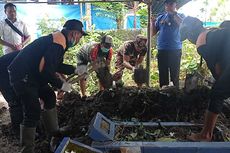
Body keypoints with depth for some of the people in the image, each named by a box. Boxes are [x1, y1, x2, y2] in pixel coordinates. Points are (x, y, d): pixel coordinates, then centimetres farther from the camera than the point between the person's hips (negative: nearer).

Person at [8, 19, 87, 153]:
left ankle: (54, 133, 28)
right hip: (22, 76, -11)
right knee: (33, 111, -11)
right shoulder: (58, 43, -22)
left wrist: (76, 69, 16)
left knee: (50, 97, 17)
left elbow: (56, 65, 20)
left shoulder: (58, 39, 11)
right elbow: (45, 70, -28)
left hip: (31, 74, 11)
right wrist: (61, 85, -14)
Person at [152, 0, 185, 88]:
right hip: (161, 50, 3)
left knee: (174, 74, -3)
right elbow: (153, 33, 14)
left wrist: (174, 13, -14)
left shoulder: (179, 16, 9)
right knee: (162, 74, 7)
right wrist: (153, 22, -3)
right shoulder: (160, 17, 16)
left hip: (175, 50, -3)